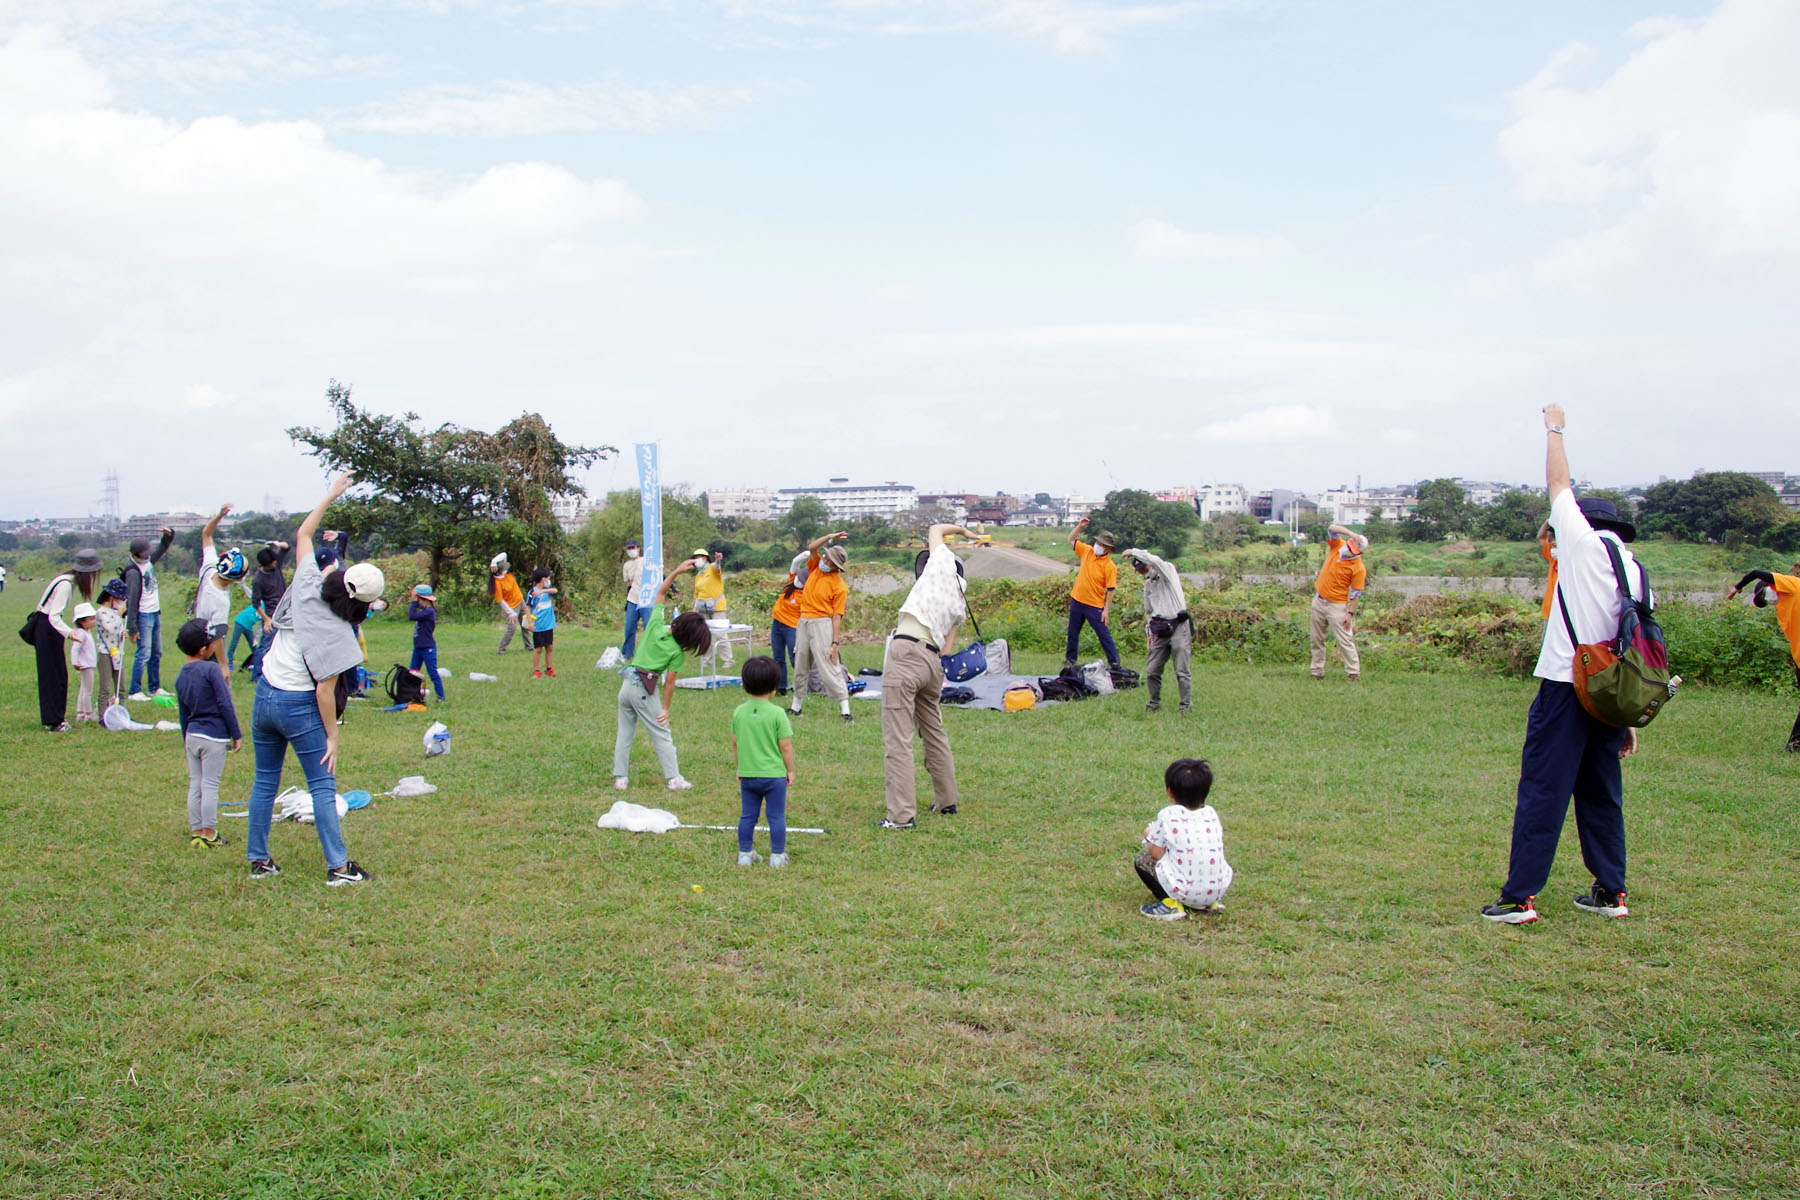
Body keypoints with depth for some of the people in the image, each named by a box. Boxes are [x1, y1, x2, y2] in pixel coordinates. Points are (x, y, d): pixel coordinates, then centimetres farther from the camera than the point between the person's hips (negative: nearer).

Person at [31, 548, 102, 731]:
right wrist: (68, 632, -45)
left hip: (49, 627, 10)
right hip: (47, 628, -10)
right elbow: (54, 616, -30)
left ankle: (55, 719, 18)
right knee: (52, 675, -5)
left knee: (59, 675, 12)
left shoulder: (69, 580, 7)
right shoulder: (66, 585, -23)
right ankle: (54, 722, -1)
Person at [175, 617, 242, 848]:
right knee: (210, 786, -1)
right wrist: (236, 735, -9)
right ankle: (209, 834, 4)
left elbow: (183, 715, 14)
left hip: (192, 735, 7)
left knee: (194, 784, 11)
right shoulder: (210, 669, -14)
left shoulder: (180, 677, 7)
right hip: (214, 736, -7)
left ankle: (196, 832, 17)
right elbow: (225, 704, -15)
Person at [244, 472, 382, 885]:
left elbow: (303, 534, 9)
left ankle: (258, 859, 22)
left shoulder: (309, 587, -5)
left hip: (264, 696, 7)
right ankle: (338, 866, 1)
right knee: (322, 786, 1)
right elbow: (324, 691, -17)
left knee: (265, 781, 15)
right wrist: (332, 735, -9)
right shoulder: (340, 634, -18)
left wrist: (331, 494, 12)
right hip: (299, 706, -6)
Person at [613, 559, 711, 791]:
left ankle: (620, 778, 15)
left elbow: (661, 592, 7)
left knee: (625, 733, 13)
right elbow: (669, 683, -10)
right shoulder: (676, 652, -11)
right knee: (662, 735, 5)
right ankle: (674, 779, 7)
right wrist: (665, 708, -1)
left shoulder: (655, 625, -1)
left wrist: (677, 571, 3)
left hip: (627, 683, 5)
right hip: (644, 688, -5)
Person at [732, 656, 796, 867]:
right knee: (776, 816, 6)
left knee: (747, 816, 13)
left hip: (747, 775, 4)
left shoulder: (739, 712, -1)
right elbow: (785, 746, -10)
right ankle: (777, 855, 11)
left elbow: (735, 743, 7)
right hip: (774, 774, -4)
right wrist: (790, 770, 3)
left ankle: (745, 854, 21)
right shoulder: (777, 713, -13)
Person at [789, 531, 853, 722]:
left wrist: (835, 643, -17)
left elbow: (837, 616, -13)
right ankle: (796, 706, 29)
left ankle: (845, 710, -9)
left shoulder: (840, 586, -12)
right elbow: (811, 547, -4)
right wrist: (830, 537, -14)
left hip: (822, 624, -7)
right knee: (800, 667, 16)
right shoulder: (816, 567, 6)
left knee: (829, 668, -11)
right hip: (803, 622, 7)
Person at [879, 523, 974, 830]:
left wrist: (963, 530, 41)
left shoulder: (945, 565, 9)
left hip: (905, 654, -8)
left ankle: (902, 815, -10)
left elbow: (935, 530, 26)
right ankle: (946, 801, 33)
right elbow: (947, 646, 19)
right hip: (933, 660, 8)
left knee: (897, 740, -8)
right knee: (935, 734, 23)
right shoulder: (959, 606, 22)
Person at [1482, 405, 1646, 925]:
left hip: (1567, 686, -7)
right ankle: (1611, 892, 22)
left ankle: (1521, 896, -6)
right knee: (1602, 793, 16)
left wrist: (1554, 427, 21)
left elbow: (1558, 485, 7)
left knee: (1542, 790, -6)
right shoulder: (1635, 570, 14)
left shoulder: (1585, 543, -4)